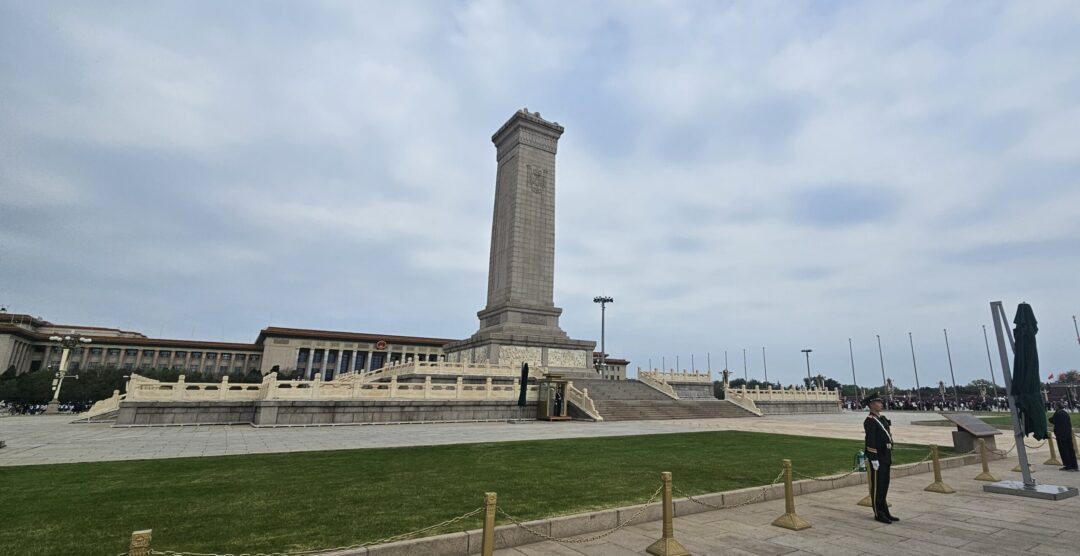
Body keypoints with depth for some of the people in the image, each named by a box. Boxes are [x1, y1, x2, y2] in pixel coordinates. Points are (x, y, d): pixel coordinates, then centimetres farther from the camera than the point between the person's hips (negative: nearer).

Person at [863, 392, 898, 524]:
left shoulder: (882, 418, 14)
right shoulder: (870, 421, -15)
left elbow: (887, 438, 19)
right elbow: (870, 441, -20)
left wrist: (890, 458, 18)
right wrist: (874, 459, -22)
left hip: (886, 457, 9)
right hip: (877, 458, -9)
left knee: (884, 485, 14)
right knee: (877, 486, -1)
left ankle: (885, 512, 22)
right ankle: (878, 514, 6)